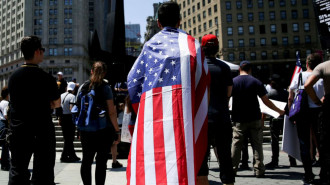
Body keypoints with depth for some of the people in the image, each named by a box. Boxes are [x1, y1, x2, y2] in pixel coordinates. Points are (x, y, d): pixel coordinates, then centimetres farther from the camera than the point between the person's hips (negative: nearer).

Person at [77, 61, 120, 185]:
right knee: (101, 161, 3)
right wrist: (117, 131, -5)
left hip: (85, 130, 4)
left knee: (86, 160, 14)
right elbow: (111, 112, -11)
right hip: (103, 129, -4)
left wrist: (80, 129, 18)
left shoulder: (83, 87, 6)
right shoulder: (105, 87, -6)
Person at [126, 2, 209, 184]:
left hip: (151, 108, 2)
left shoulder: (150, 44, 18)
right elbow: (202, 79, 9)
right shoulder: (190, 43, 14)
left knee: (152, 160, 3)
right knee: (179, 159, -1)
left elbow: (132, 80, 14)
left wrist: (137, 107, 21)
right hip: (180, 106, -1)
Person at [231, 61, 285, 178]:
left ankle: (232, 169, 10)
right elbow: (266, 101, -2)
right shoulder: (256, 82, -2)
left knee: (236, 144, 6)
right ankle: (259, 170, 8)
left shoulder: (233, 81, 0)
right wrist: (279, 111, 10)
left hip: (238, 120, 1)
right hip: (254, 119, 0)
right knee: (257, 145, 6)